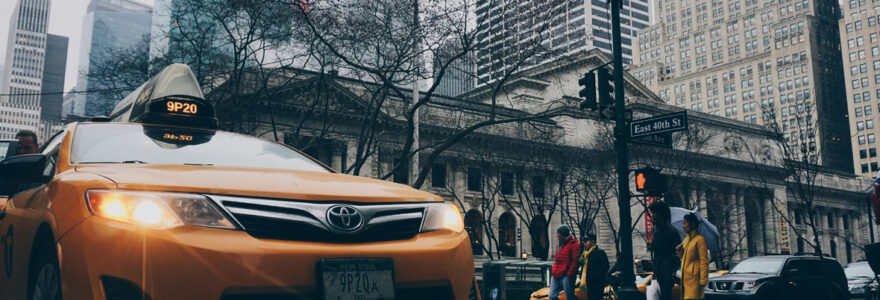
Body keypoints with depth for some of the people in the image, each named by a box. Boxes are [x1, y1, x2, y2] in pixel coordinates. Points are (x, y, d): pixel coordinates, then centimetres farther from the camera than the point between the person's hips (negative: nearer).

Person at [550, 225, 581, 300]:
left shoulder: (574, 244, -7)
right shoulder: (559, 245, 20)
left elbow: (576, 261, -13)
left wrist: (569, 274, -17)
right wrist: (553, 270, 15)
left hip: (566, 276, -8)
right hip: (556, 276, 8)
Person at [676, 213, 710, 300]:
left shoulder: (700, 239, -9)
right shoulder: (687, 239, 17)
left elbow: (704, 261, -13)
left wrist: (703, 281, -17)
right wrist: (680, 250, 5)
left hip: (694, 278, -8)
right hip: (685, 278, 8)